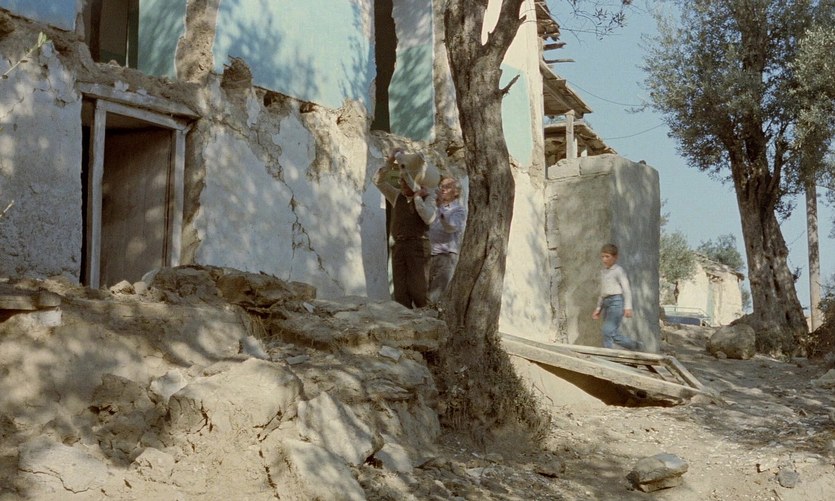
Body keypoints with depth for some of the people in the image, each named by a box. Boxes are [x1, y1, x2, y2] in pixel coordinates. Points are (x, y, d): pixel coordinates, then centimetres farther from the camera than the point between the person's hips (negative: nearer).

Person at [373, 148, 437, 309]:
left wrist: (417, 197, -12)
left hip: (418, 246, -5)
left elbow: (429, 218, -13)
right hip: (398, 246, 5)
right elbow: (378, 181, 11)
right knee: (400, 291, -2)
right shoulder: (397, 196, 17)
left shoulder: (427, 198, 4)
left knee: (417, 289, -13)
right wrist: (390, 161, 0)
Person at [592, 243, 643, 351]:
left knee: (608, 331, -17)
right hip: (606, 303, 8)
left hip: (616, 301, -8)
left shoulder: (618, 270, -1)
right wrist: (598, 308, 23)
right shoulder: (603, 272, 21)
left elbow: (626, 289, -7)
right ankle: (636, 346, 23)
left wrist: (628, 307, -16)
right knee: (614, 335, 5)